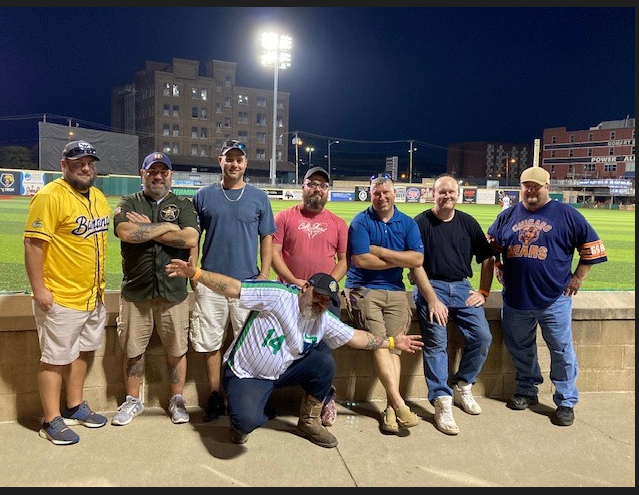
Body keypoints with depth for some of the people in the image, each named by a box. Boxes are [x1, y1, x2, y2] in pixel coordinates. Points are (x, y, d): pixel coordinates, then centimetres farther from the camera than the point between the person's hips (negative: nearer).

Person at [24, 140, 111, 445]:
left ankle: (74, 408, 35)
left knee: (83, 351, 18)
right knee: (56, 359, 3)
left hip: (93, 296, 8)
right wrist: (39, 289, -20)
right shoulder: (50, 197, -15)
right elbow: (33, 244, -18)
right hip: (61, 299, -8)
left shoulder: (98, 197, 11)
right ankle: (52, 422, 17)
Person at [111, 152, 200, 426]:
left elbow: (190, 239, -11)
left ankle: (177, 399, 26)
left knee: (176, 350, 8)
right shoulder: (129, 203, 7)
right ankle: (133, 400, 30)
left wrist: (146, 229, -8)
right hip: (135, 292, 1)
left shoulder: (183, 205, 7)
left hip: (174, 292, 0)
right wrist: (167, 227, -10)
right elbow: (126, 232, -14)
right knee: (133, 350, 11)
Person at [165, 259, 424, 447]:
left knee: (324, 362, -14)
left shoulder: (325, 320, -3)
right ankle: (241, 421, 9)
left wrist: (392, 342, 9)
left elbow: (355, 337, 8)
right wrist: (195, 273, -41)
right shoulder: (277, 295, -24)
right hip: (245, 374, -6)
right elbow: (233, 288, -29)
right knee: (247, 421, -33)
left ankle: (309, 422, 8)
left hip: (281, 373, 6)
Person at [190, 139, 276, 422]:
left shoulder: (258, 197, 6)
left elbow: (266, 239, 7)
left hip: (248, 282, 0)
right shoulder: (204, 196, 7)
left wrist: (264, 275, -2)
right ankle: (215, 397, 18)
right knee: (210, 341, 5)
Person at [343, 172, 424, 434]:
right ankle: (398, 402, -16)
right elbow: (360, 260, -12)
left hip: (395, 291, 3)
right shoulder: (360, 221, 1)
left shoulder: (407, 223, 11)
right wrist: (399, 260, -3)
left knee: (394, 347, -8)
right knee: (379, 343, -17)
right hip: (363, 290, -3)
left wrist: (381, 251, -8)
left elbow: (417, 259, -2)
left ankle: (391, 408, -7)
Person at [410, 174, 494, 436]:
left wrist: (483, 291, 8)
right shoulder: (421, 223, -2)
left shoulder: (468, 223, 12)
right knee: (436, 342, -20)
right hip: (430, 286, -4)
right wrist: (432, 299, -15)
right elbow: (415, 265, -8)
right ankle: (442, 401, -14)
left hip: (461, 287, 4)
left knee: (482, 337, -10)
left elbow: (486, 258, 18)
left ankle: (462, 387, 12)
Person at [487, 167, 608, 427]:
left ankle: (566, 403, 16)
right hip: (515, 298, 3)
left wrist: (578, 276, 0)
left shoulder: (565, 214, 0)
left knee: (562, 351, 3)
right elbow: (492, 243, 24)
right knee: (519, 348, 14)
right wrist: (498, 267, 13)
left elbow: (591, 245, 4)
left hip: (554, 298, -3)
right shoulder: (508, 216, 9)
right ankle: (527, 391, 32)